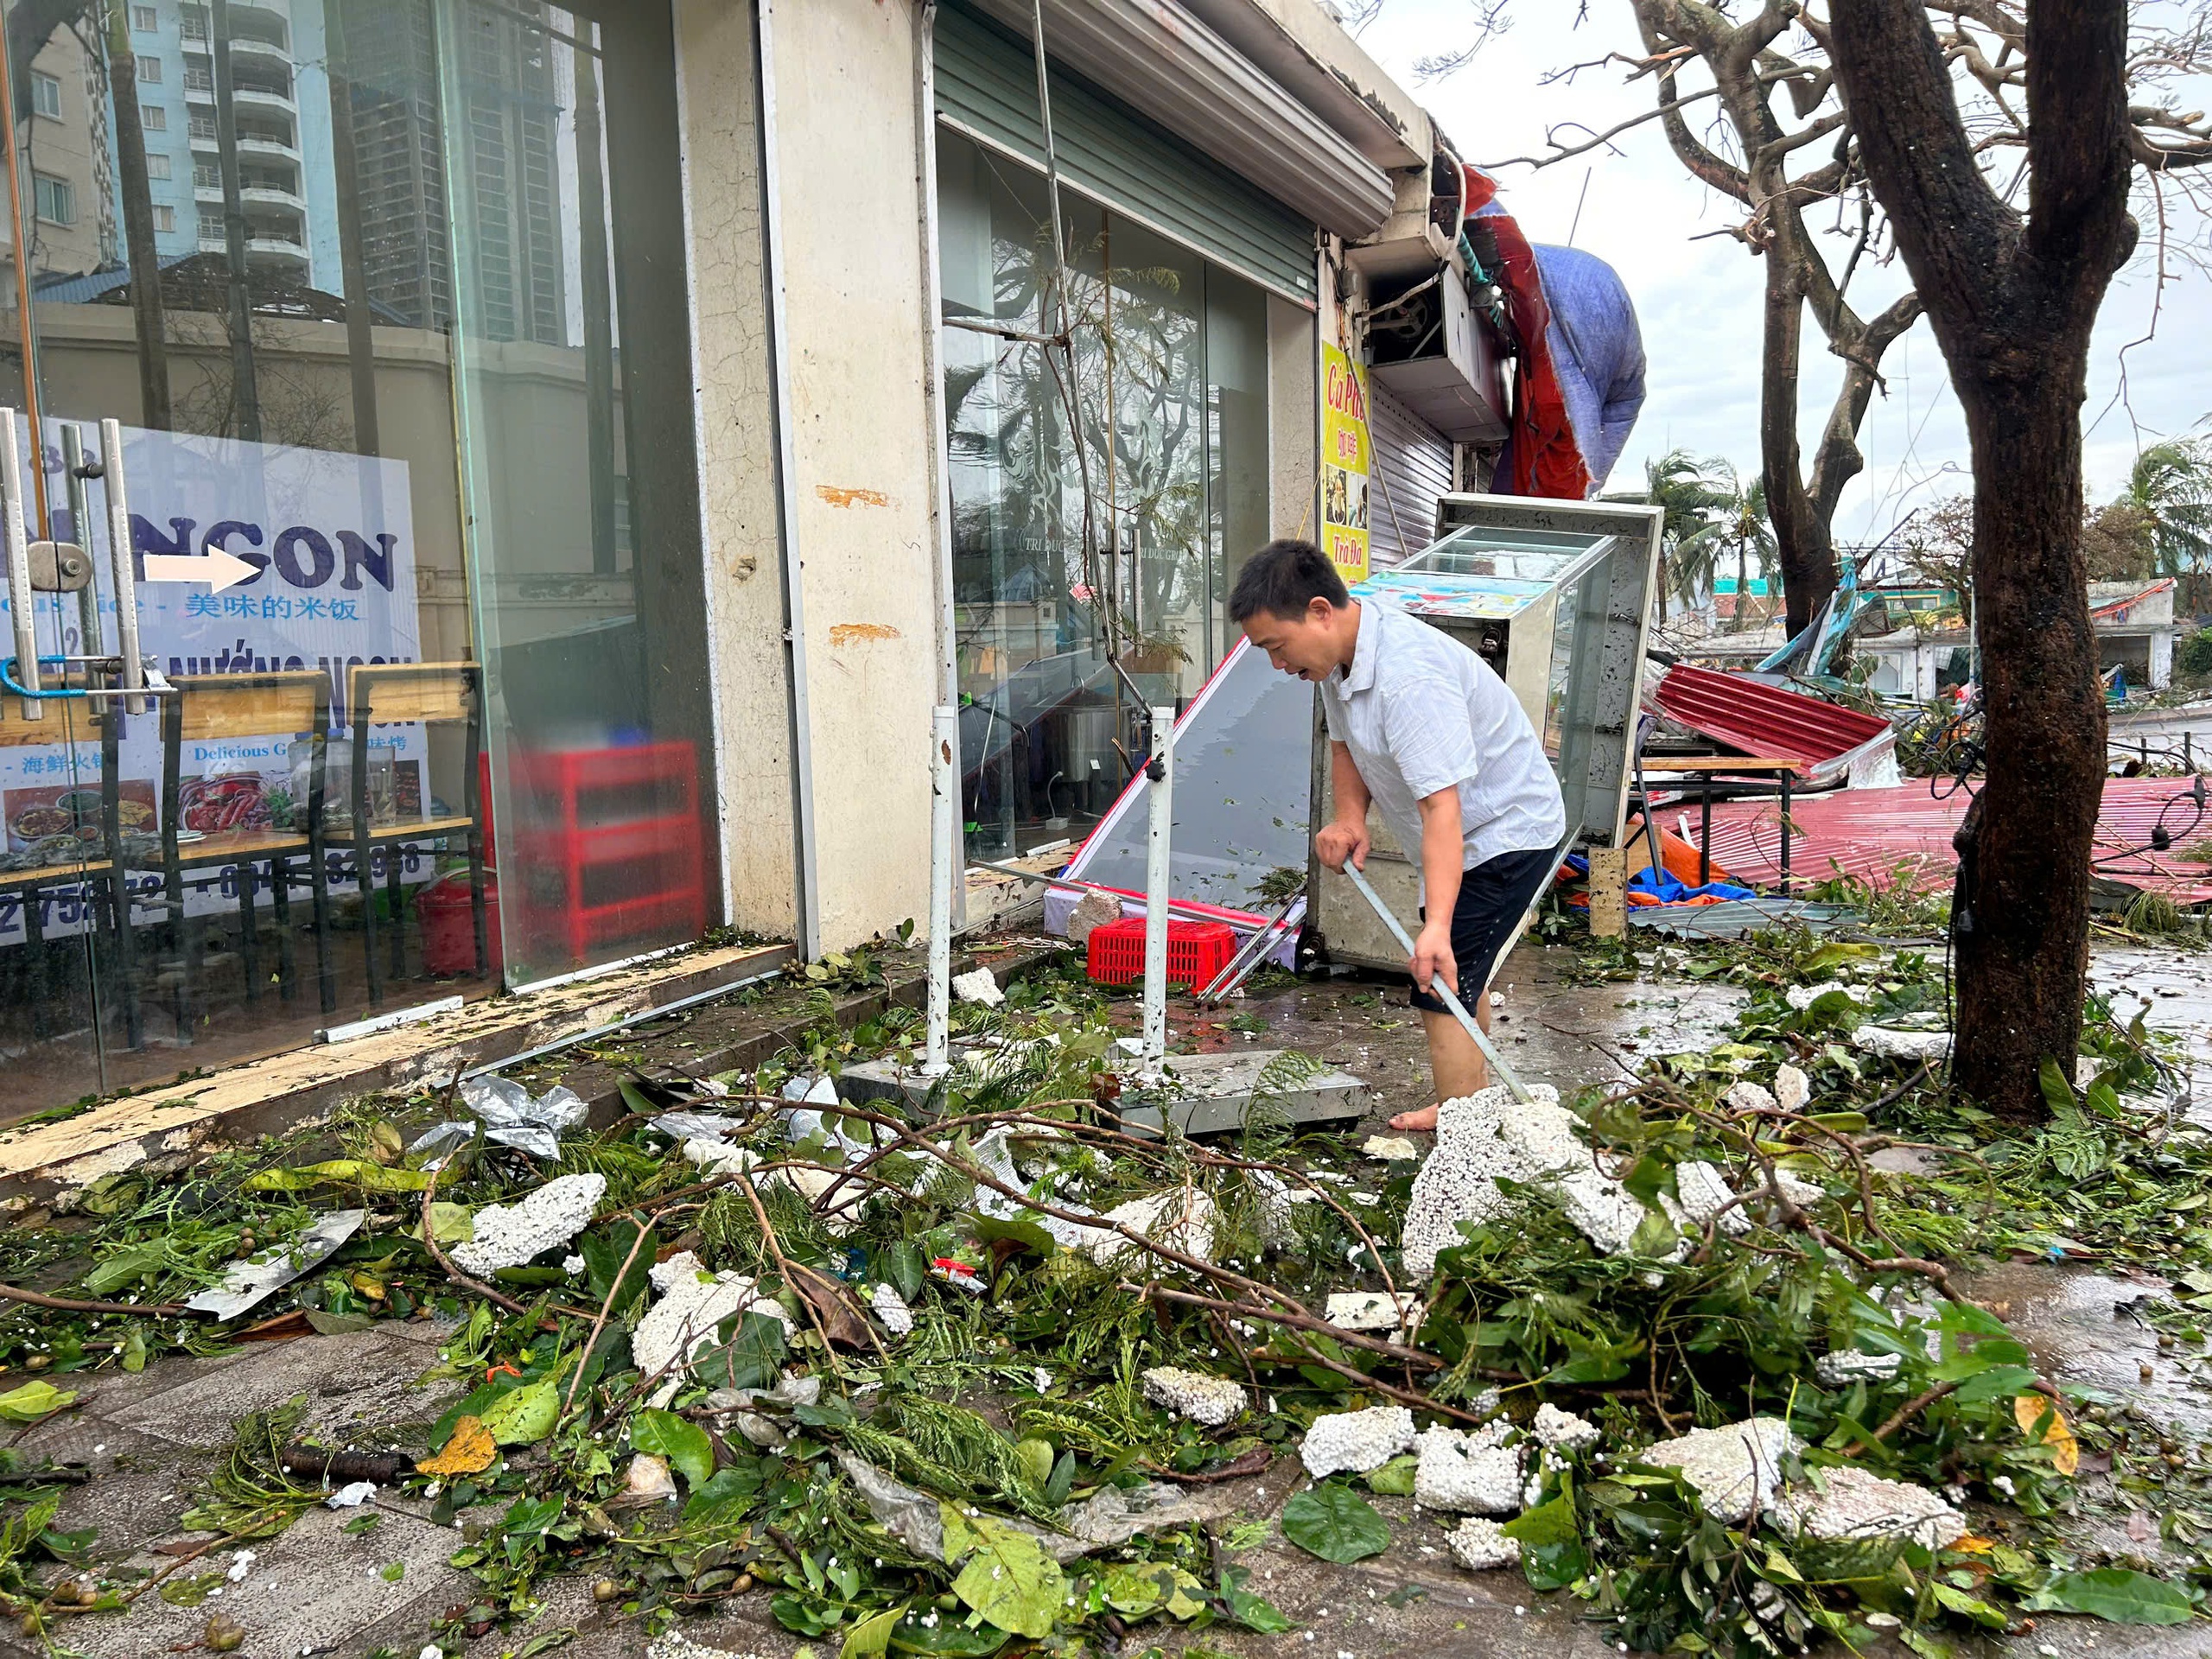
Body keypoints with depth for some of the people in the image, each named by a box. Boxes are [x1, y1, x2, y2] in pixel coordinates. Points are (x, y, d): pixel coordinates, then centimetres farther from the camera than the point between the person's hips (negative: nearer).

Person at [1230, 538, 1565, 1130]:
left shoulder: (1409, 677, -35)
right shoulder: (1340, 652, -4)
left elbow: (1441, 806, -40)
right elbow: (1346, 744, 11)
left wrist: (1437, 927, -47)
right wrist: (1349, 818, -8)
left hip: (1505, 832, -10)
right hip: (1473, 832, 10)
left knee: (1442, 991, -14)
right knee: (1461, 978, 23)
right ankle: (1472, 1103, 42)